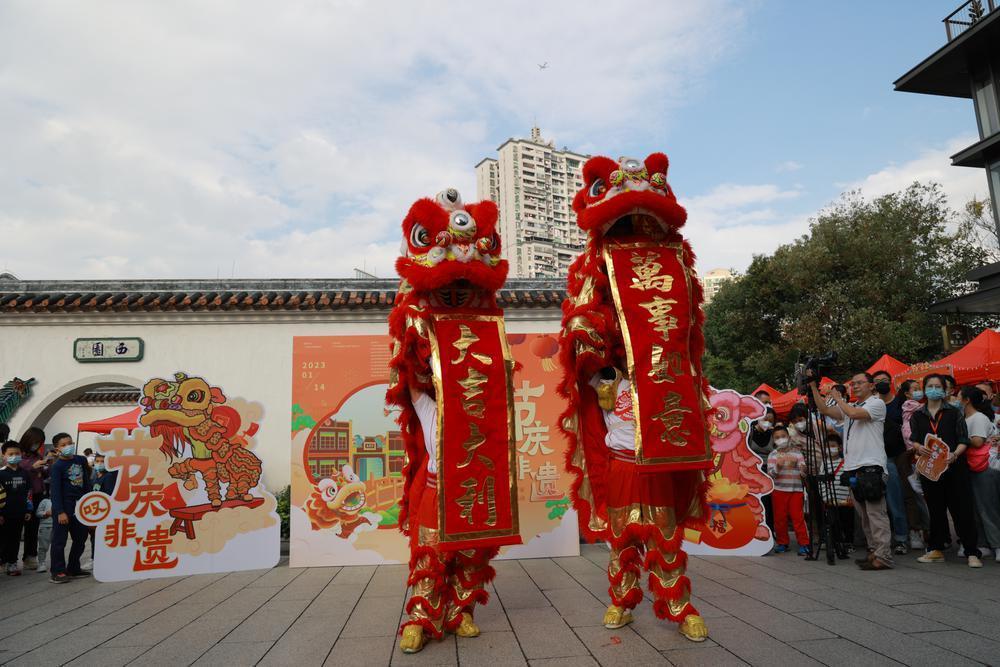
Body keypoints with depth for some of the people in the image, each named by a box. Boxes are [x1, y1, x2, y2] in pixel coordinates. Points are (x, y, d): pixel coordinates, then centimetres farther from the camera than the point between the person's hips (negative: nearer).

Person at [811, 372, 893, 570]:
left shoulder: (877, 403, -2)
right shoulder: (849, 406, 21)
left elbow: (855, 414, -18)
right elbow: (825, 410, 13)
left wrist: (837, 398, -2)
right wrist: (813, 387, 7)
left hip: (871, 466, -8)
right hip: (853, 468, 8)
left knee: (876, 513, -8)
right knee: (864, 515, 12)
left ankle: (883, 557, -7)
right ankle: (874, 552, 19)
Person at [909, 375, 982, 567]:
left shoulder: (954, 413, 4)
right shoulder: (917, 416, 11)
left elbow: (963, 440, -1)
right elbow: (913, 439, 8)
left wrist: (955, 454, -20)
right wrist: (918, 448, -15)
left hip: (954, 466, -2)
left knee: (962, 509, -3)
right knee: (935, 509, 9)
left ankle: (972, 553, 4)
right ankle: (936, 550, 16)